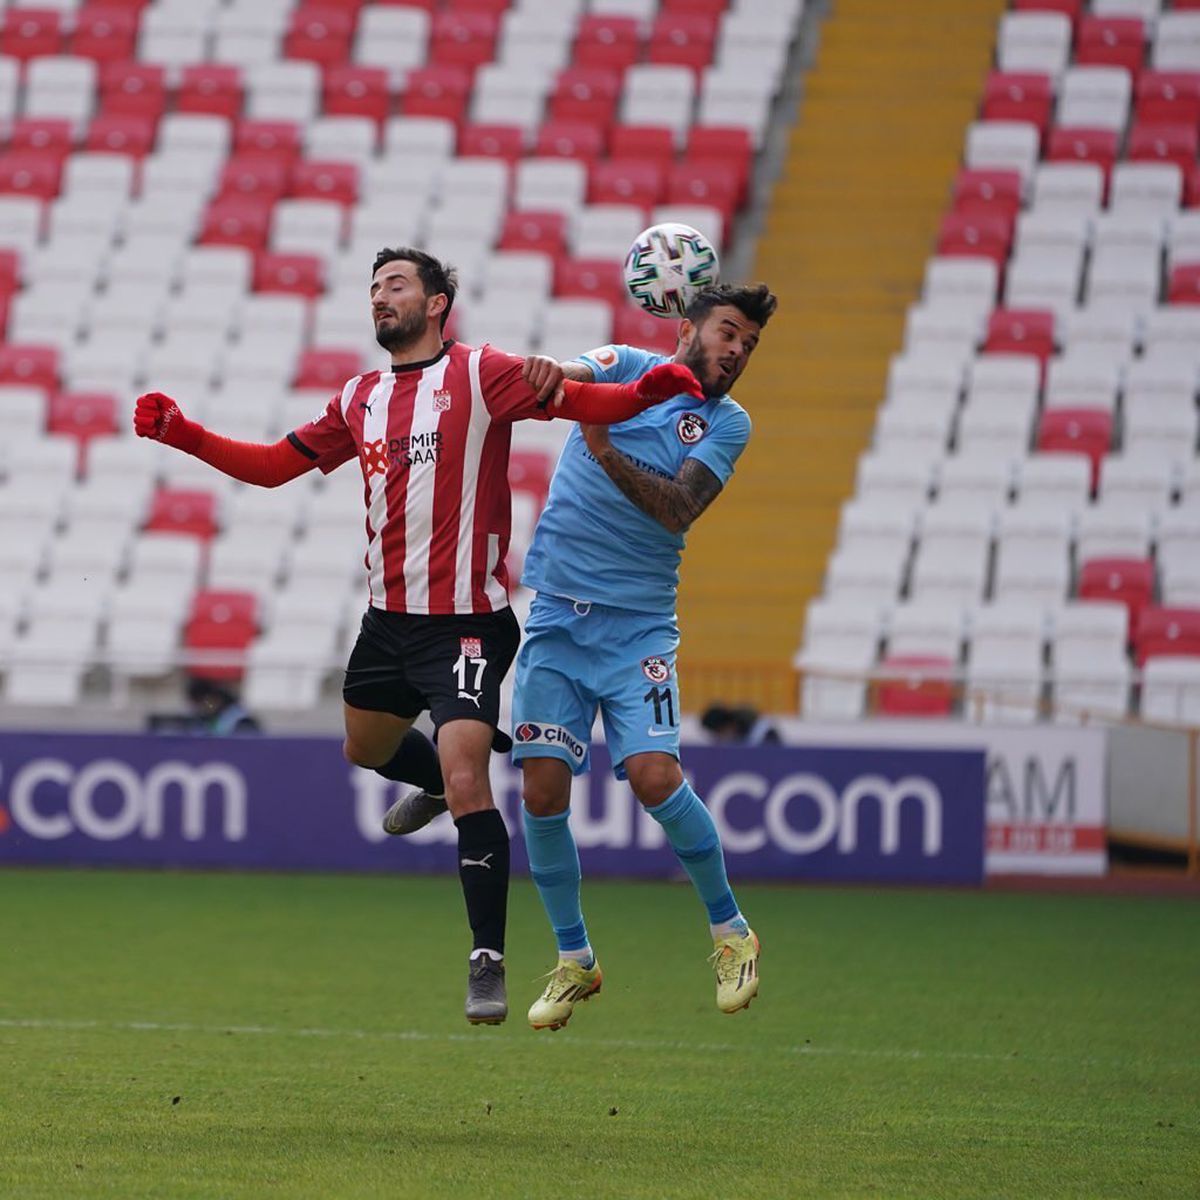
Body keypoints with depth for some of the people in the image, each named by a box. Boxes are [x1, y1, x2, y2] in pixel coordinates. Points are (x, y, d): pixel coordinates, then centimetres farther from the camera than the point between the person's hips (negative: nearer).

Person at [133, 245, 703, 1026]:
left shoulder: (479, 374, -7)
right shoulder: (363, 399, 12)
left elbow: (571, 399, -17)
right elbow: (275, 465, 18)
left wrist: (644, 394, -37)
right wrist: (181, 434, 9)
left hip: (465, 624, -7)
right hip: (389, 618, 7)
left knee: (466, 784, -17)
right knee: (366, 750, 26)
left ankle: (488, 962, -11)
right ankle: (443, 781, 59)